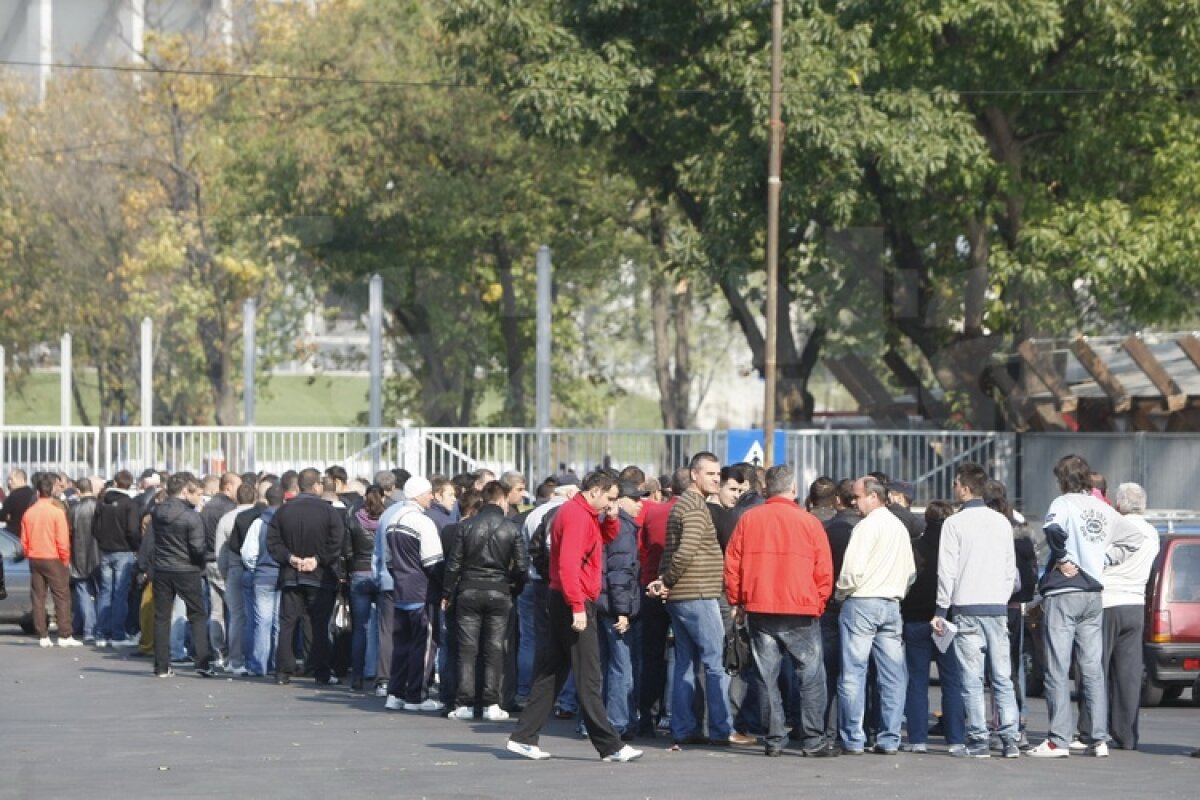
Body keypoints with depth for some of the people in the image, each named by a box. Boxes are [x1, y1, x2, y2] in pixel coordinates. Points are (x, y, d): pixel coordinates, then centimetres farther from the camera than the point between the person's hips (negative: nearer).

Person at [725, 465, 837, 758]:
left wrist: (736, 602, 15)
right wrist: (818, 604, 11)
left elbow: (732, 564, 5)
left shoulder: (748, 519, 2)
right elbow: (824, 571, -1)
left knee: (768, 678, 8)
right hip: (800, 612, -3)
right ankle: (813, 740, 0)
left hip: (759, 609, 3)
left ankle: (774, 739, 6)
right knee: (811, 677, 3)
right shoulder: (809, 522, -4)